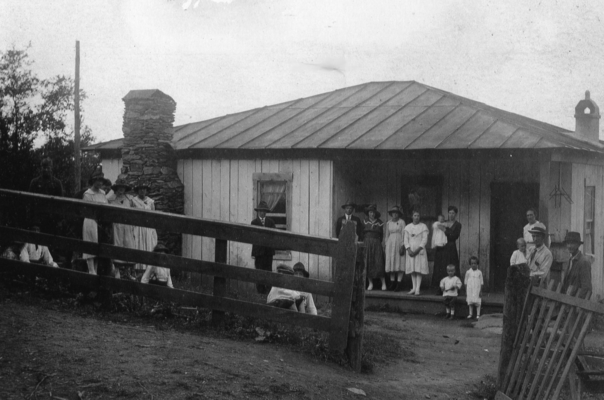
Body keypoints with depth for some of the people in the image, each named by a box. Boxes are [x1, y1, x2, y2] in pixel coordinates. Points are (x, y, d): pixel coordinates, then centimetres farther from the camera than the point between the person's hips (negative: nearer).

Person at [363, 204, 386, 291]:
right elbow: (362, 234, 10)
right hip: (366, 244, 1)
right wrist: (364, 244, 5)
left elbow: (381, 235, 12)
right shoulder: (365, 222, 8)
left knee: (379, 263, -9)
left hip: (376, 244, -1)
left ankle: (383, 283, -6)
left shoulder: (379, 223, 7)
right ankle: (370, 283, 4)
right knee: (367, 263, -2)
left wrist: (378, 243, 8)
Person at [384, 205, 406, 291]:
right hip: (390, 244, 4)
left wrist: (403, 245, -12)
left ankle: (399, 283, -7)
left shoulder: (401, 222, 0)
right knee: (391, 262, 2)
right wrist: (385, 245, 9)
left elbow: (403, 234, -4)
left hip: (399, 243, -4)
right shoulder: (388, 223, 12)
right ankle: (392, 283, 6)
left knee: (399, 262, -6)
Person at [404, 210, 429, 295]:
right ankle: (414, 288, 8)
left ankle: (417, 289, -11)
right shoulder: (408, 227, 11)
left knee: (419, 269, -8)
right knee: (412, 269, 3)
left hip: (420, 250, -3)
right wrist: (409, 250, -7)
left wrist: (417, 250, -12)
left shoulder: (423, 226, 2)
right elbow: (406, 239, 7)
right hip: (410, 250, 3)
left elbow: (425, 239, -4)